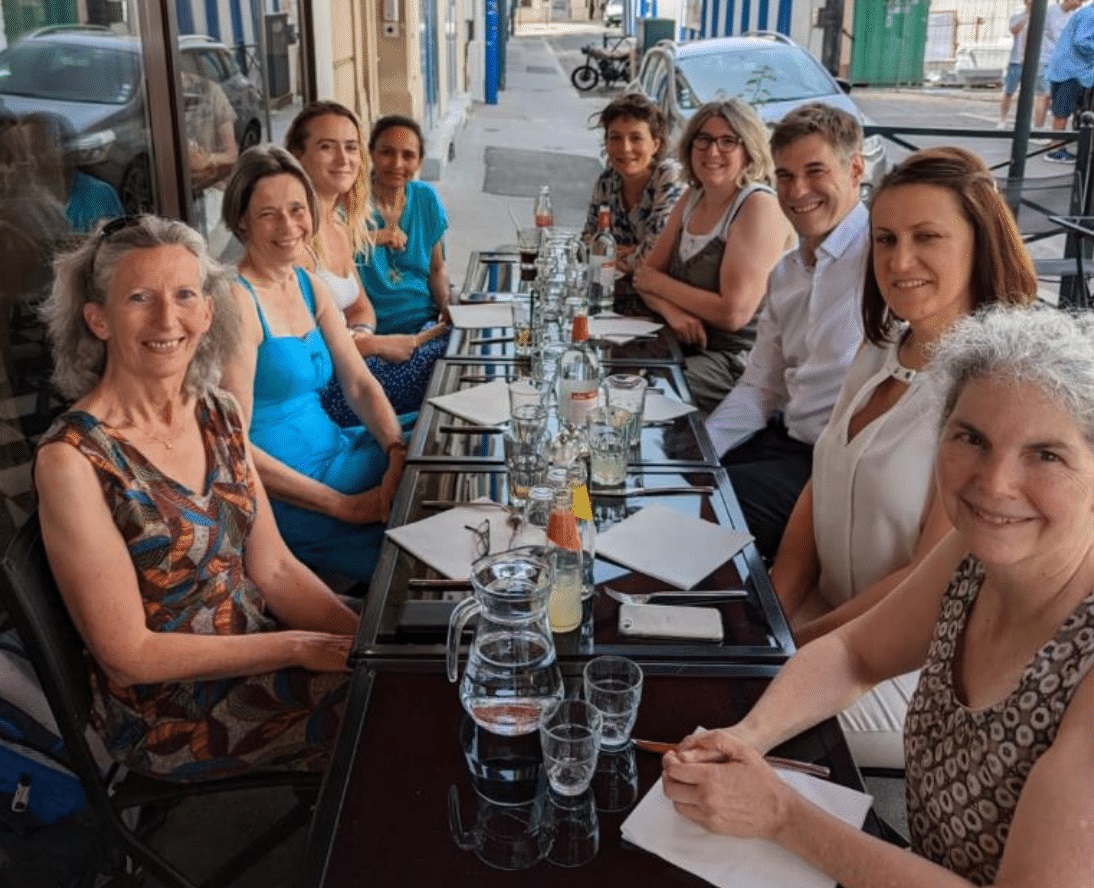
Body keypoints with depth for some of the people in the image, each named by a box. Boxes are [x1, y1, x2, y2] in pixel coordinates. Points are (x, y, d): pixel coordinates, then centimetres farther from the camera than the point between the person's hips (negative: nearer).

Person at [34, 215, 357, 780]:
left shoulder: (220, 415, 0)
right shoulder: (72, 459, -21)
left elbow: (274, 569, 2)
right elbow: (128, 655, -18)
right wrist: (300, 647, -19)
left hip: (254, 653, 6)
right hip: (168, 711, -6)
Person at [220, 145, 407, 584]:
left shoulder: (310, 286, 8)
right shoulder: (237, 300, -17)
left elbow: (360, 384, 8)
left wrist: (399, 453, -12)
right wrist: (343, 505, -22)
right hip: (278, 491, -8)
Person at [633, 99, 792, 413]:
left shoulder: (759, 206, -16)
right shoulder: (694, 197, 9)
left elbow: (733, 313, -23)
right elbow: (647, 272, 7)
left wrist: (659, 284, -10)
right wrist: (672, 310, -16)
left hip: (736, 361, -7)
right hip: (686, 342, 7)